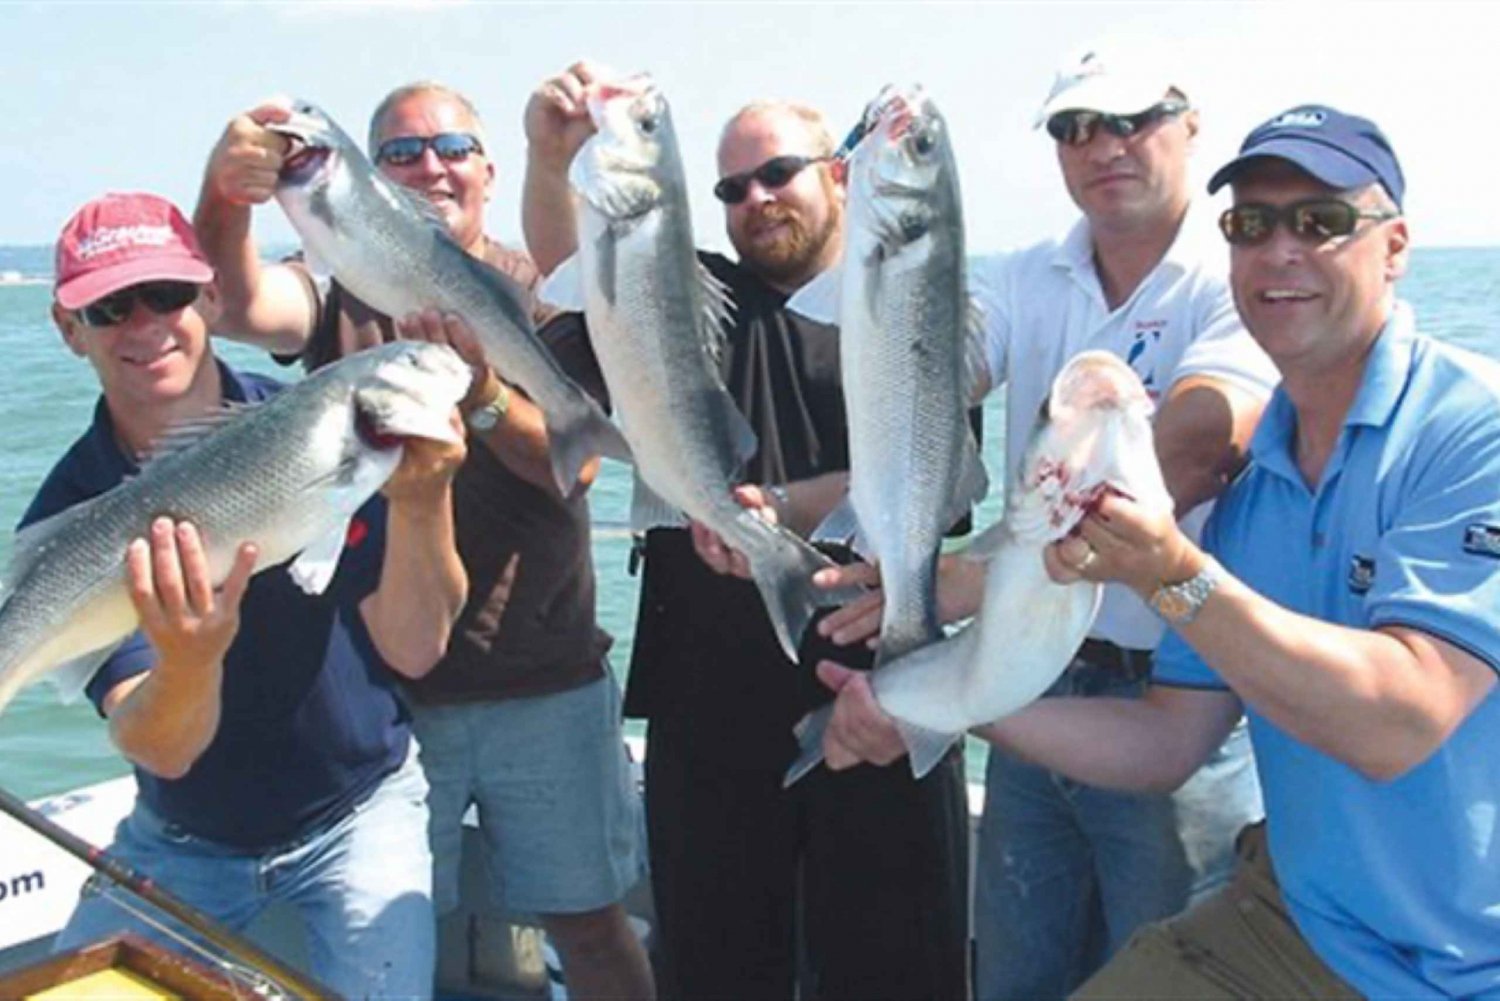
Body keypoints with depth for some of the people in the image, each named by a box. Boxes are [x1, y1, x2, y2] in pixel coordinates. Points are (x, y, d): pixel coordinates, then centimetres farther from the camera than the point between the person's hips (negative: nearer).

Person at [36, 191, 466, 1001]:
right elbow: (161, 753, -22)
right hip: (182, 834, 2)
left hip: (356, 810, -1)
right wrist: (189, 662, -45)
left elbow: (413, 651, -20)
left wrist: (419, 503, -38)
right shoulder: (68, 517, -15)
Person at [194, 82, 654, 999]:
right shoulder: (346, 288, 3)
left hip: (546, 687, 0)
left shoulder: (544, 292, 1)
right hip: (382, 682, 1)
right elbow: (241, 306, -19)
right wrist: (224, 197, -39)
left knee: (589, 923, 9)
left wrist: (479, 388, -29)